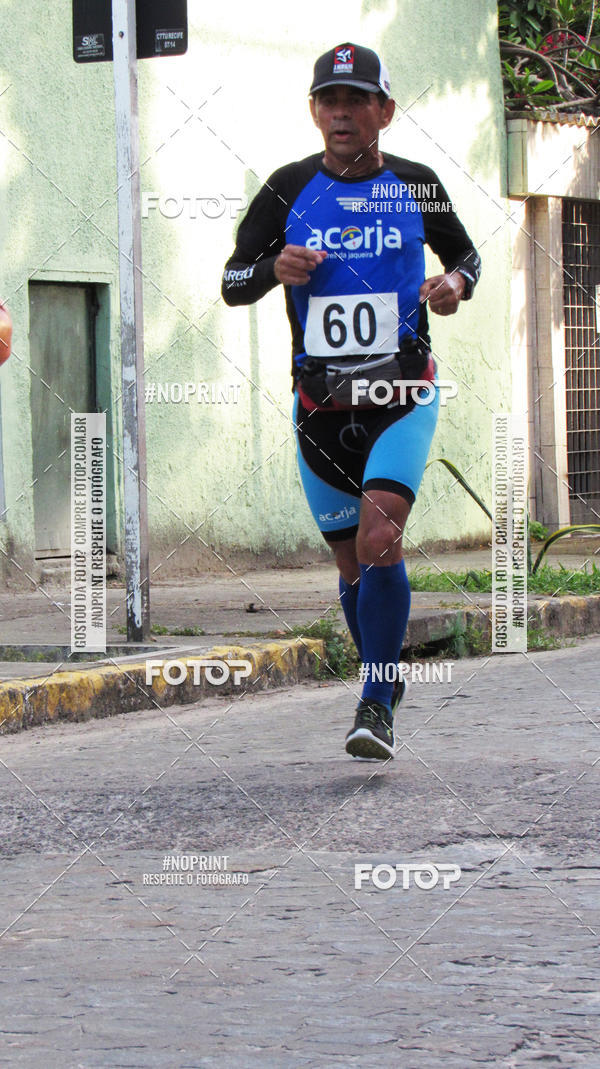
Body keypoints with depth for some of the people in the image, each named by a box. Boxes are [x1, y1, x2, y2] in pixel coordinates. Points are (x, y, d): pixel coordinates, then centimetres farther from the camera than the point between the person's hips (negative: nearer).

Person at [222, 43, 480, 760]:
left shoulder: (415, 187, 3)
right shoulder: (288, 190, 3)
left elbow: (464, 253, 20)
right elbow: (231, 282, 8)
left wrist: (456, 284, -3)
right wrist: (275, 269, -14)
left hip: (402, 391, -2)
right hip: (321, 400, 2)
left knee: (379, 535, -22)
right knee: (352, 562, 7)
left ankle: (376, 709, -21)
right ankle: (385, 682, 31)